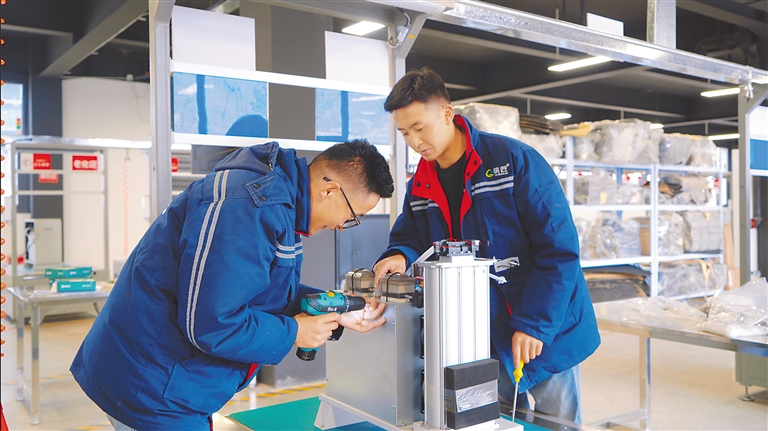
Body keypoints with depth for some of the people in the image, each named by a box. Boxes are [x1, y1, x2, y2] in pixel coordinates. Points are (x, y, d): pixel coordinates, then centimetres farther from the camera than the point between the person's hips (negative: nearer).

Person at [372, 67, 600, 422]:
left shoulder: (515, 160, -15)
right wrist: (401, 256, -15)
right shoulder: (419, 187, 3)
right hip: (484, 342, 5)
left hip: (545, 335, -4)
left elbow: (559, 248, -18)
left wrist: (533, 325, -21)